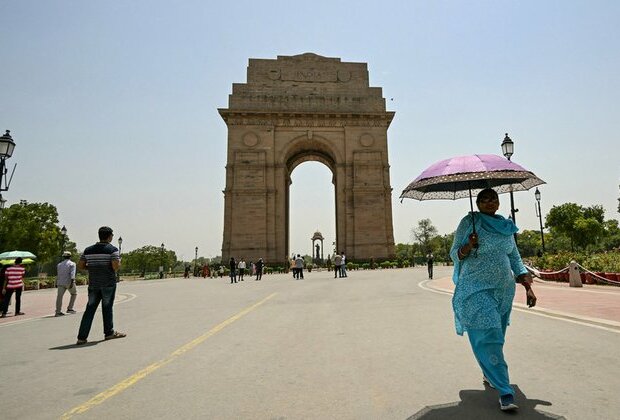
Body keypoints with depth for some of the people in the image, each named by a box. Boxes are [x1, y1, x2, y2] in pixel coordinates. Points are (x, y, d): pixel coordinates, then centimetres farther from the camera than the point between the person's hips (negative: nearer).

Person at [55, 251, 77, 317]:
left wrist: (56, 283, 31)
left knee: (60, 296, -2)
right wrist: (72, 282, -23)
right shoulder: (72, 264, -1)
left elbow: (57, 275, 20)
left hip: (61, 282, 4)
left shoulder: (59, 264, 15)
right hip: (69, 282, -4)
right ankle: (69, 308, 10)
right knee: (74, 294, 15)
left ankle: (58, 312, -9)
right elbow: (72, 273, -15)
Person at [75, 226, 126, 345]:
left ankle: (82, 337, 3)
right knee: (107, 308, 9)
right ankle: (109, 332, 22)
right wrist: (119, 264, 3)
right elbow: (116, 266, -19)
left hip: (93, 283, 4)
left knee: (90, 309, 6)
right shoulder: (112, 249, -9)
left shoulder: (88, 250, 7)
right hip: (108, 283, -4)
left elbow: (80, 266, 6)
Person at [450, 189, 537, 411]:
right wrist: (468, 247, -24)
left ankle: (489, 374, 37)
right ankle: (505, 393, -7)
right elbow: (455, 254, -3)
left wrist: (528, 288, 11)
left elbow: (515, 259, 17)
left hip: (504, 290, 6)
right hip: (476, 290, -6)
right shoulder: (469, 222, -4)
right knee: (487, 337, -11)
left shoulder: (506, 226, 11)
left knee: (497, 336, 15)